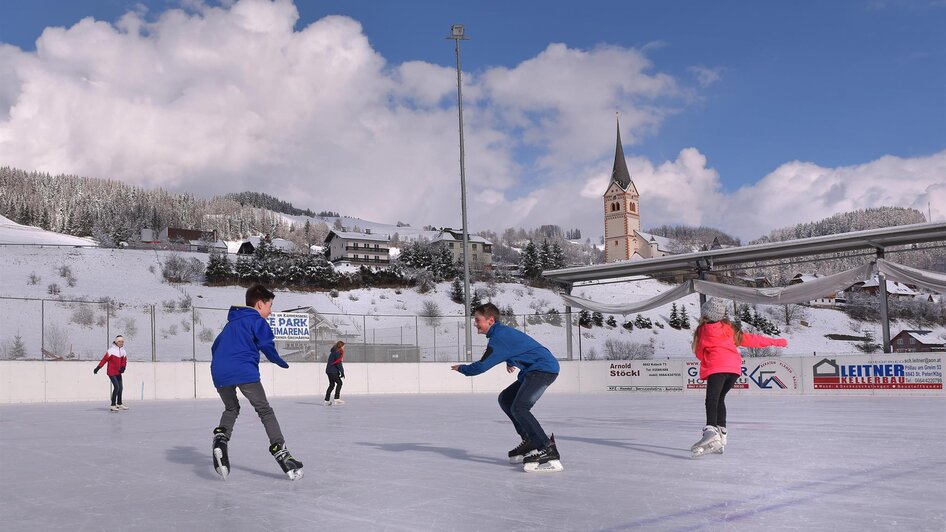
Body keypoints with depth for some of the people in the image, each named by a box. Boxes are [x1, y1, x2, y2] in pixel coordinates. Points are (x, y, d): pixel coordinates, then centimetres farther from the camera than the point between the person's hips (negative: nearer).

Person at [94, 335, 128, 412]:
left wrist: (123, 367, -13)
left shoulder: (123, 351, 6)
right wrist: (97, 368, -17)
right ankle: (113, 406, -10)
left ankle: (119, 404, 32)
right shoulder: (112, 350, -15)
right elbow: (104, 359, -17)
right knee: (116, 387, -16)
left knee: (120, 388, 14)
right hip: (111, 372, -7)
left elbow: (124, 360, 6)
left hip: (118, 372, 7)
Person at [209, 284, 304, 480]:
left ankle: (220, 438, 1)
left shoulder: (231, 323, 29)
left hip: (219, 373, 6)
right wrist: (282, 363, 8)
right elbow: (267, 346, -6)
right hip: (244, 372, -6)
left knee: (232, 408, 27)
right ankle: (280, 452, -8)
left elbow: (215, 347, 30)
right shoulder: (257, 321, 6)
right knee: (265, 411, 1)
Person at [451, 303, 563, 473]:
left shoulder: (499, 337, -16)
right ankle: (530, 442, 13)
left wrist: (461, 368, 0)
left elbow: (481, 366, -17)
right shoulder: (502, 332, 15)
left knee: (519, 408, -22)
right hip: (533, 370, 11)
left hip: (544, 368, -11)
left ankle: (549, 452, -27)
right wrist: (510, 362, 51)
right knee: (505, 399, 15)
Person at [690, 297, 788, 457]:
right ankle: (721, 436, 18)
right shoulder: (730, 329, 18)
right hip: (734, 368, 6)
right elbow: (751, 339, 24)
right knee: (719, 400, 20)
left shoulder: (704, 330, 7)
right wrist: (775, 341, 34)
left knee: (711, 401, -18)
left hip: (716, 368, -6)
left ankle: (711, 431, -42)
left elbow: (699, 353, 14)